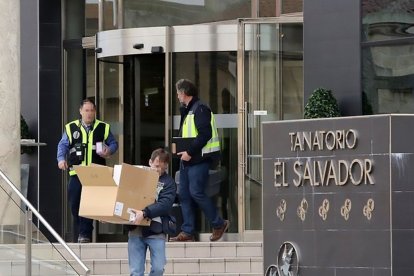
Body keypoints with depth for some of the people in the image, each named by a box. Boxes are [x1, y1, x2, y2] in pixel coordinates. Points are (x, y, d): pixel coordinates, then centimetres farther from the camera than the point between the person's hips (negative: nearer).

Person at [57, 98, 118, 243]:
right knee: (75, 204, 2)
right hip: (76, 172, 1)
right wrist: (61, 159, -10)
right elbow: (63, 145, 7)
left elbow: (113, 143, 15)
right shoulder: (71, 128, 10)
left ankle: (85, 234, -12)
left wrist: (109, 151, -7)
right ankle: (77, 236, 14)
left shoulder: (103, 128, 10)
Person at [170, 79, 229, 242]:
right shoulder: (187, 111, 20)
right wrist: (181, 149, 9)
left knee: (196, 192, -12)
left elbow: (205, 134, -20)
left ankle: (219, 224, 1)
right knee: (184, 193, 5)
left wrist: (190, 152, -20)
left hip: (199, 159, -10)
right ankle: (187, 232, 7)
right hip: (187, 159, 10)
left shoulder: (200, 109, -11)